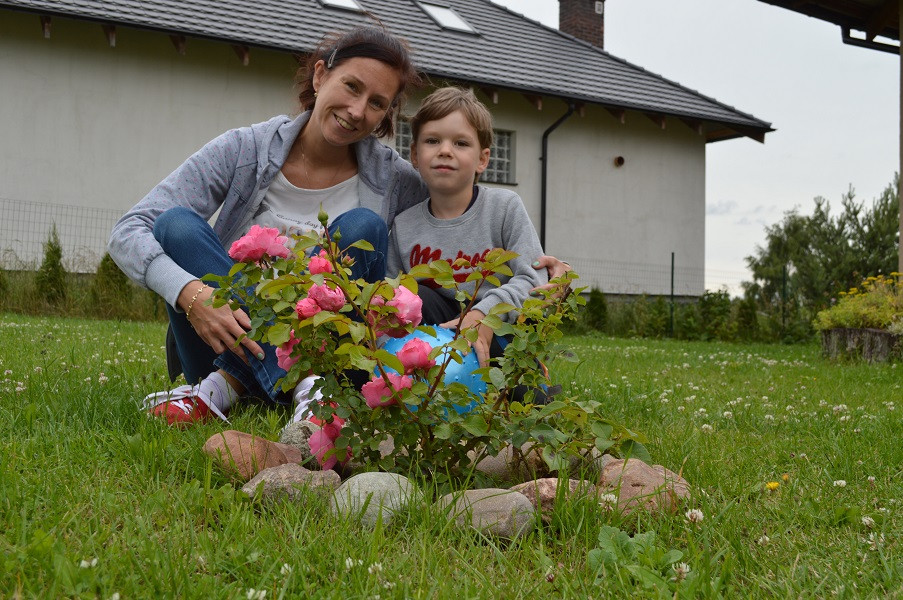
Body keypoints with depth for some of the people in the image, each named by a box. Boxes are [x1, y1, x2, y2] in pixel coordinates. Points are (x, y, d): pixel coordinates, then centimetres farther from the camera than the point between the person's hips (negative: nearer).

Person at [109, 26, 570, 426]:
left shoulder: (393, 181, -2)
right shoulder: (245, 151, -6)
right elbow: (129, 232, -12)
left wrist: (531, 267, -13)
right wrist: (190, 292, -32)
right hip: (230, 342, 0)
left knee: (361, 228, -20)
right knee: (177, 224, -23)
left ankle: (227, 384, -29)